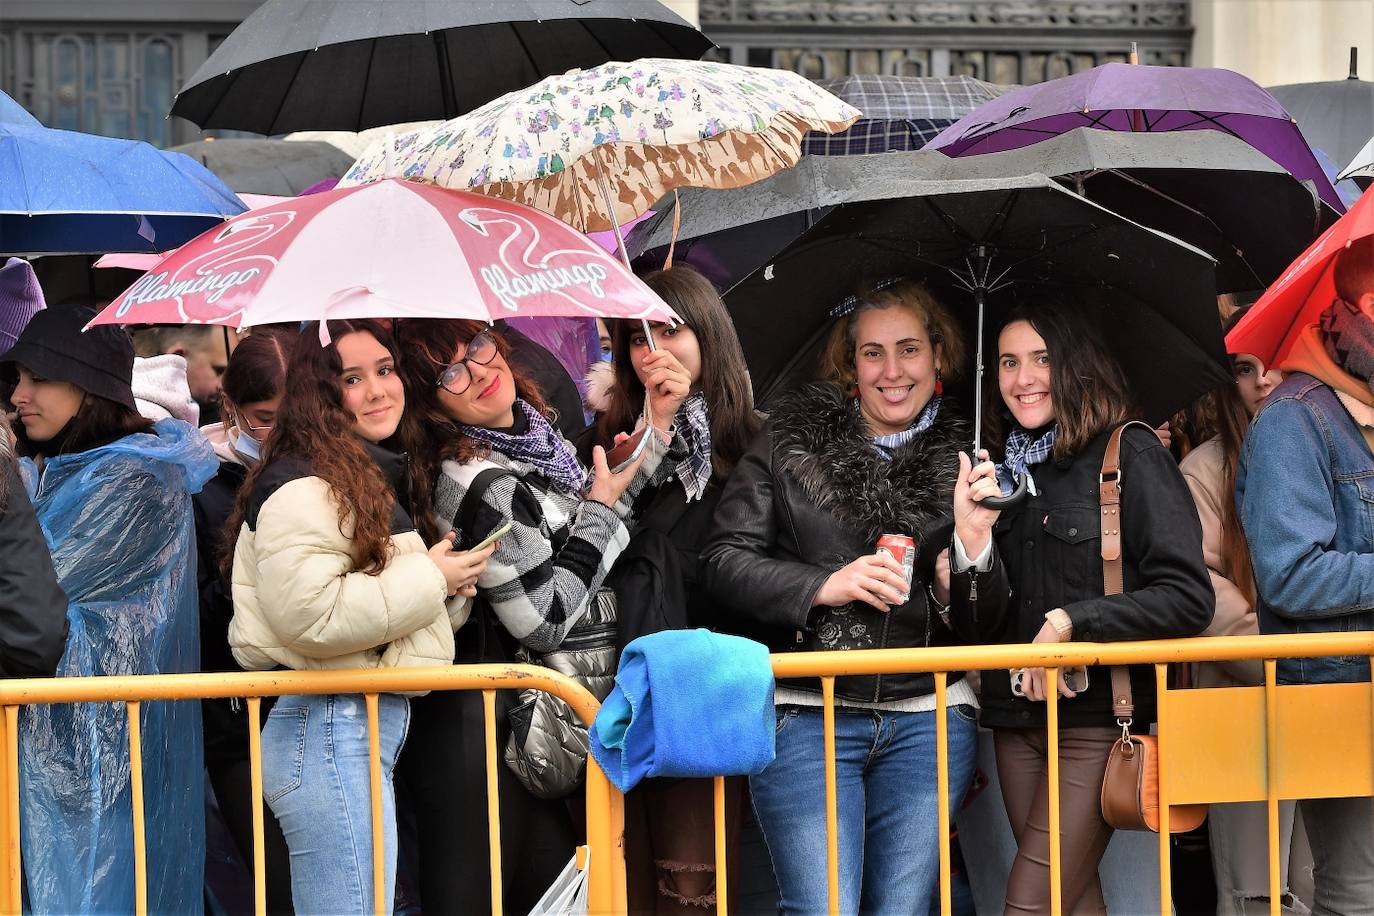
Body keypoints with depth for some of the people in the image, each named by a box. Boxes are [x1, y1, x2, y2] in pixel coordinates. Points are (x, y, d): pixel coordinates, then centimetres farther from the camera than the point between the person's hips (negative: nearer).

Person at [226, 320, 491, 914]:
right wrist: (427, 579, -13)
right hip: (331, 731, -10)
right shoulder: (305, 485, -11)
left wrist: (450, 592, 10)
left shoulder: (376, 479, 20)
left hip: (374, 728, 10)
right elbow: (309, 614, -24)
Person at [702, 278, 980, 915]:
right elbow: (725, 560, 0)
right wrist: (825, 586, -13)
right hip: (807, 713, -2)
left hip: (927, 720, 2)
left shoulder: (964, 459, 9)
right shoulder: (791, 439, 5)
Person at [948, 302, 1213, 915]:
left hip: (1100, 718, -6)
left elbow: (1188, 598, -13)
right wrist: (973, 535, -8)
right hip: (1018, 718, 6)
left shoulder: (1130, 456, -5)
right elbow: (978, 628, 8)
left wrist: (1071, 623, -16)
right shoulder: (1003, 476, 12)